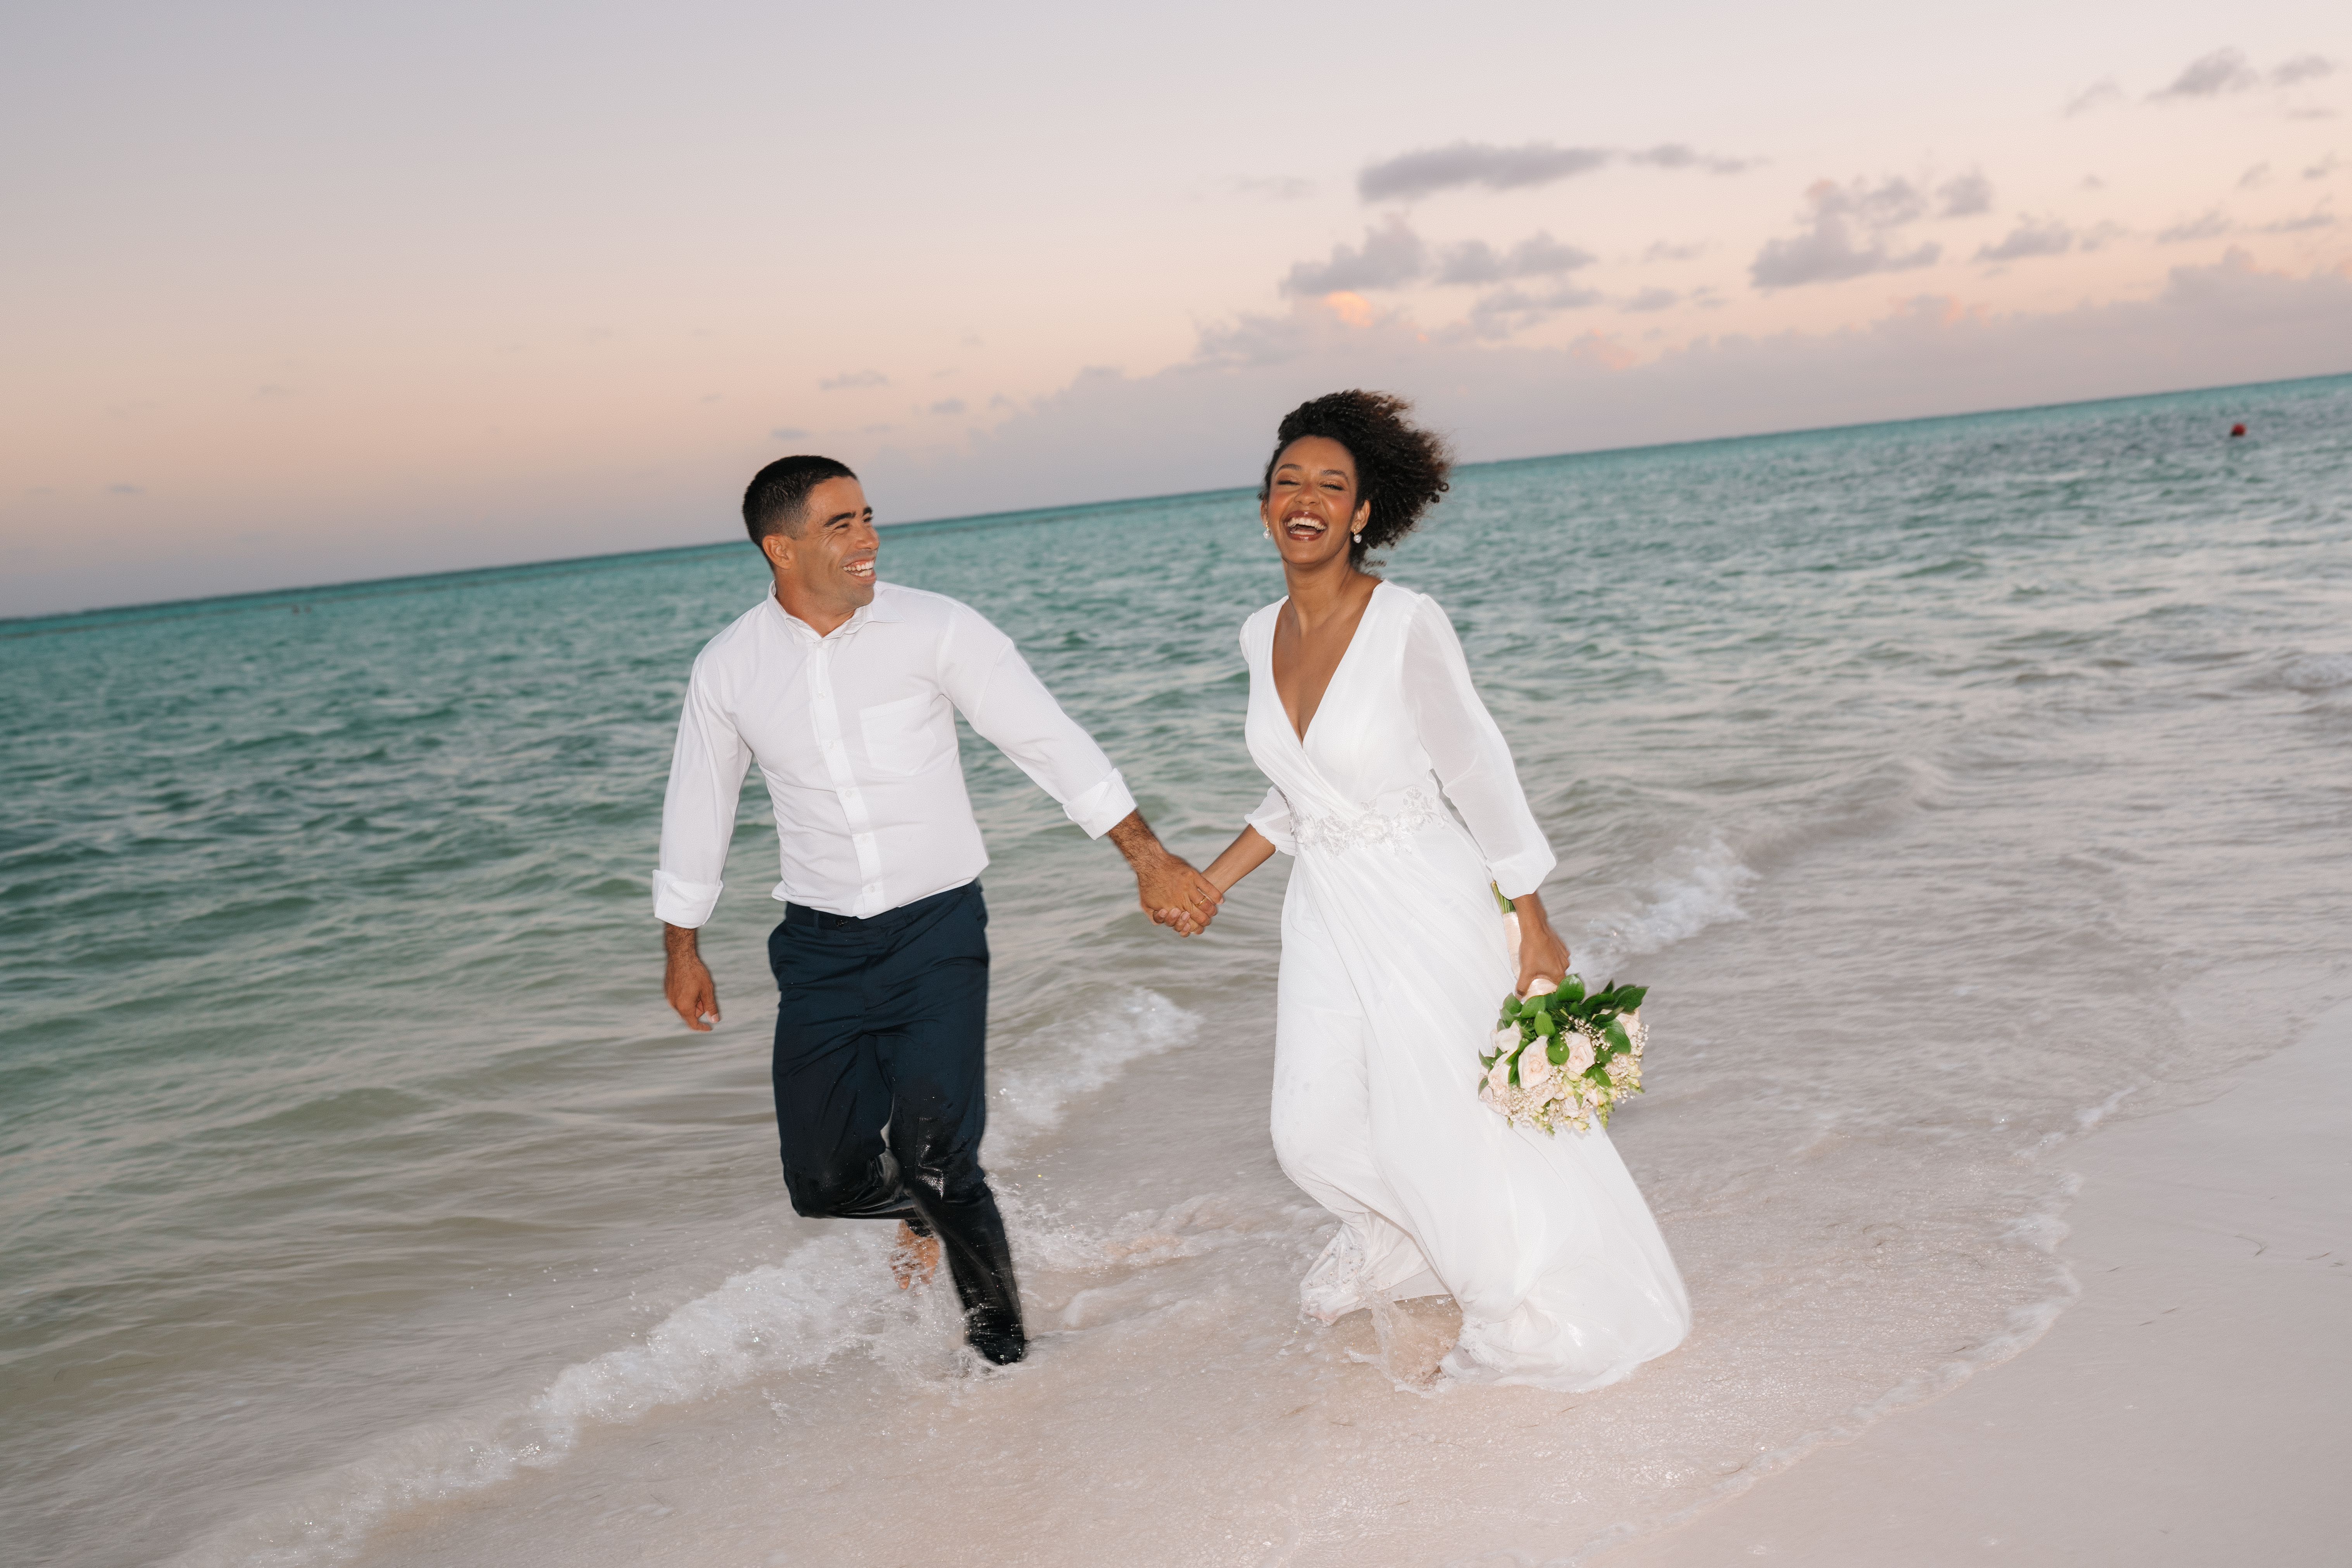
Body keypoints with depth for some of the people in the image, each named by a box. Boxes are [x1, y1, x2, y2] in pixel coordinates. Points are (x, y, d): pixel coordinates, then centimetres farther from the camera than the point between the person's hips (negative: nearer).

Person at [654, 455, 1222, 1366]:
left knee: (935, 1157, -14)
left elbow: (1049, 740, -9)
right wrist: (682, 949, 19)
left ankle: (1001, 1343, 10)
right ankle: (927, 1206, 37)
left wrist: (1147, 856, -15)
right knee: (824, 1180, 2)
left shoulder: (935, 630, -9)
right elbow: (698, 804, 13)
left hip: (938, 930, -3)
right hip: (820, 948, 3)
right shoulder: (728, 668, -1)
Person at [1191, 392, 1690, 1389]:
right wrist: (1210, 884, 13)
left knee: (1453, 1124, 5)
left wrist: (1535, 928, -13)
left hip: (1424, 905, -6)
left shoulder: (1409, 626, -19)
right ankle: (1397, 1242, 48)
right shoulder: (1263, 636, 1)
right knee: (1312, 1130, 13)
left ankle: (1525, 1315, 32)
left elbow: (1480, 775, -14)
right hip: (1324, 908, 6)